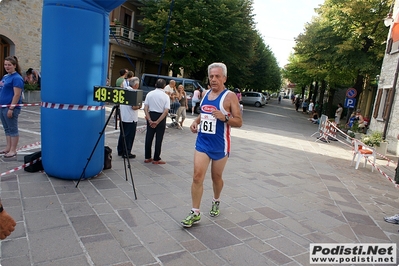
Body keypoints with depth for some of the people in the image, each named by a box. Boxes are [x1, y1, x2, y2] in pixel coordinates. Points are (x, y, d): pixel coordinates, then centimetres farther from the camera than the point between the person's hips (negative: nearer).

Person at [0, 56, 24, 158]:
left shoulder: (16, 78, -13)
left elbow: (17, 95, -19)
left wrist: (11, 108, -22)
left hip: (11, 108, -9)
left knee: (13, 129, -2)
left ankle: (13, 151, 4)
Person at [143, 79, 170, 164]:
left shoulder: (150, 94, 2)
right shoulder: (166, 96, -6)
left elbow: (145, 108, -6)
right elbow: (166, 111, -15)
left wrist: (150, 120, -10)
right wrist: (157, 122, -16)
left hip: (151, 116, 3)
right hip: (161, 117, -3)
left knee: (149, 137, 12)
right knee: (158, 138, 5)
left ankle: (147, 157, 19)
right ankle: (156, 159, 10)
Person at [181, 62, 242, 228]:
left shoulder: (230, 96, -10)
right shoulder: (206, 94, 9)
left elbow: (239, 122, -11)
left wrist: (225, 117, -30)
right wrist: (196, 122, 3)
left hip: (220, 145, -4)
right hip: (202, 142, 4)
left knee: (216, 177, 13)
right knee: (197, 176, -4)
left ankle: (216, 202, 42)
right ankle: (195, 214, 5)